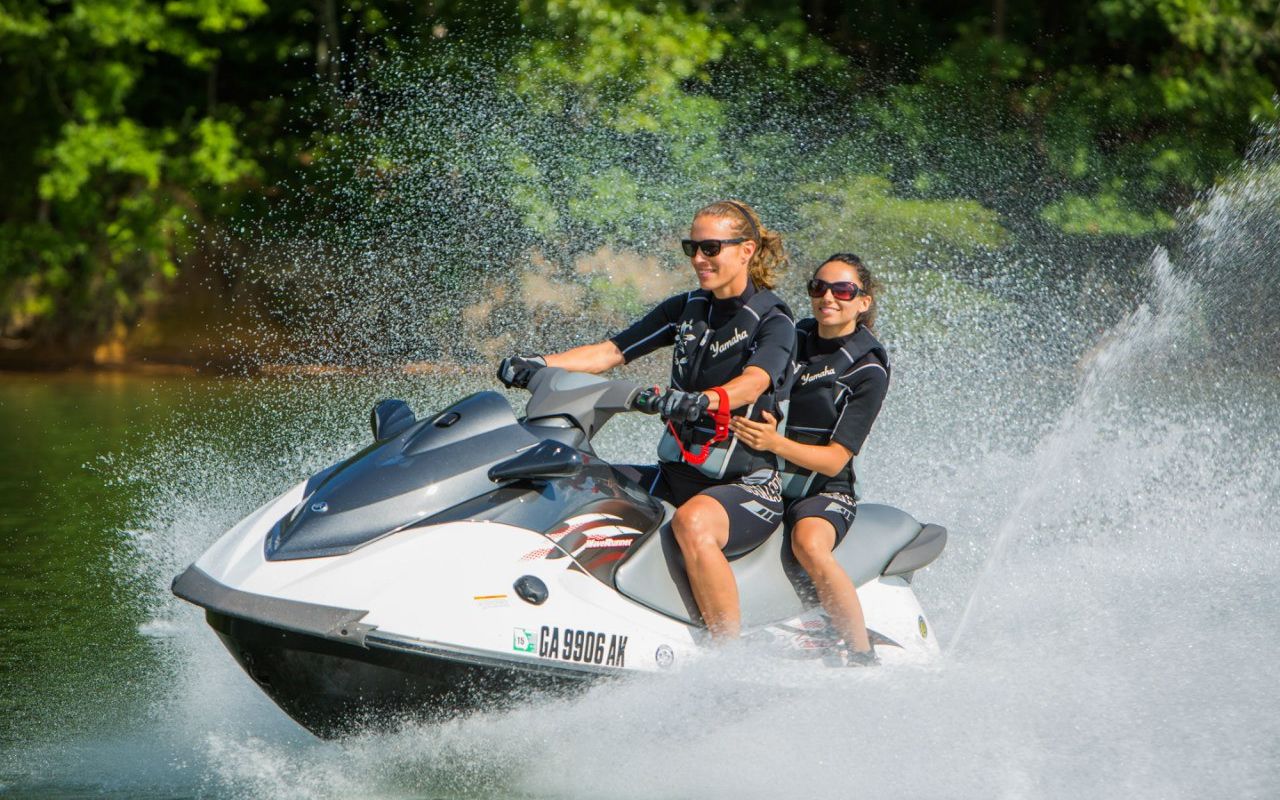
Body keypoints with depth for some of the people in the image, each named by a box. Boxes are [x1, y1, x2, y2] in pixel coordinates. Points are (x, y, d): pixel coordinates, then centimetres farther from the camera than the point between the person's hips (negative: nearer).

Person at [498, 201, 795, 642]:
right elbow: (610, 352, 8)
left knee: (693, 522, -39)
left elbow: (753, 382, -27)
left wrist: (703, 400, -48)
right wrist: (537, 365, -9)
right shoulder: (686, 309, 13)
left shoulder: (773, 320, -6)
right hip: (676, 473, 7)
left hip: (747, 484, -7)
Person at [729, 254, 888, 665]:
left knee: (809, 543, -38)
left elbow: (835, 459, -11)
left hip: (823, 490, -5)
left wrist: (775, 442, -27)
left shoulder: (868, 370, -5)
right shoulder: (793, 338, 11)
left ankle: (864, 659, -31)